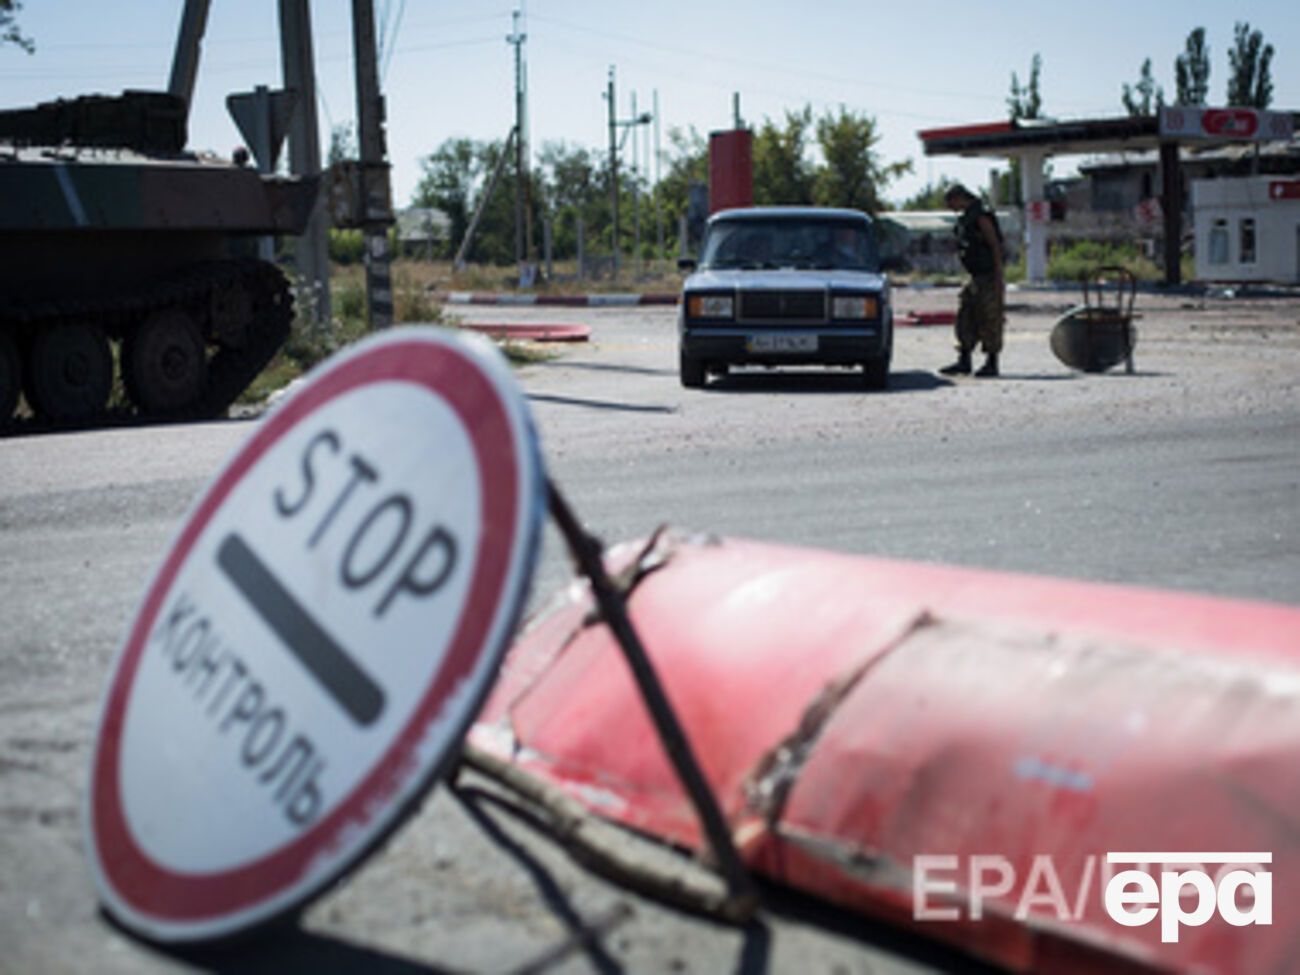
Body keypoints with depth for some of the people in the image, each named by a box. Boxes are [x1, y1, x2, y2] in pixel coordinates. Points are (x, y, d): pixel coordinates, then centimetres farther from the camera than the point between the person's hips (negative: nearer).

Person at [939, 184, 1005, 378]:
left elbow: (996, 246, -17)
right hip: (975, 278, 10)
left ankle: (991, 363, 1)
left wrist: (999, 277, -20)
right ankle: (964, 362, 10)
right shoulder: (965, 219, 14)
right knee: (965, 318, 7)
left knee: (990, 320, -5)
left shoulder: (981, 216, -14)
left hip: (988, 277, -10)